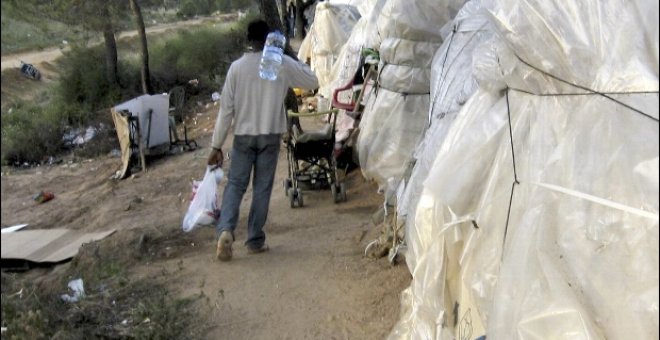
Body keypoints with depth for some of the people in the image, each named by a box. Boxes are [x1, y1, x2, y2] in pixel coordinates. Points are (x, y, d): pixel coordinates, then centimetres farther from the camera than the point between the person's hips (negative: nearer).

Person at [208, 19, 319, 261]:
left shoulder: (237, 67, -4)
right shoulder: (283, 63, -4)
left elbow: (226, 109, -4)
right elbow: (314, 81, 9)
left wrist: (216, 145, 1)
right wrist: (295, 63, 22)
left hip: (244, 135, 0)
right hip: (270, 135, 0)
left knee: (235, 184, 8)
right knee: (262, 187, 8)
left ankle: (225, 230, -13)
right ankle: (255, 240, 11)